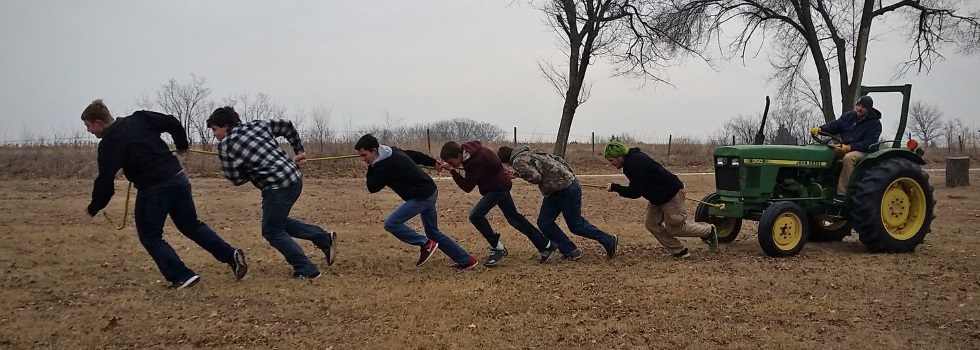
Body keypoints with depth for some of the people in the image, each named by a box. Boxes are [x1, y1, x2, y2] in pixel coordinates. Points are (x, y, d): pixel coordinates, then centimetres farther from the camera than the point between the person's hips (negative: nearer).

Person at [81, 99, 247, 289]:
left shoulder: (108, 144, -8)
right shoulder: (139, 119, 8)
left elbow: (105, 182, -11)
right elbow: (172, 122, 6)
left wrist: (93, 208, 4)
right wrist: (182, 145, 22)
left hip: (153, 189, -7)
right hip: (178, 177, 7)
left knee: (150, 236, 11)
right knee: (192, 225, 20)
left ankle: (182, 276, 3)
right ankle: (231, 255, 9)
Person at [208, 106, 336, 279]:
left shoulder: (225, 145, -4)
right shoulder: (257, 125, 14)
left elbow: (236, 179, 0)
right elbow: (287, 126, 21)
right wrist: (299, 151, 28)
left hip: (278, 186, -8)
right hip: (295, 177, 8)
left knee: (272, 231, 8)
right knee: (278, 222, 24)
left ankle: (306, 270, 6)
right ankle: (325, 239, 17)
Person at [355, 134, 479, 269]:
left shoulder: (384, 165, -19)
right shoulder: (393, 152, 9)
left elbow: (372, 188, -7)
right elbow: (415, 155, 23)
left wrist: (371, 167, 4)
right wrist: (433, 163, 38)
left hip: (422, 196, -10)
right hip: (429, 192, 10)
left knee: (391, 223, -14)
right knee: (433, 232, 17)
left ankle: (426, 244, -8)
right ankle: (466, 260, 19)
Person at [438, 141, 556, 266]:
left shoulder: (476, 160, -33)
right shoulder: (466, 150, -7)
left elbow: (467, 187, -27)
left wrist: (452, 170, -29)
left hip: (498, 187, -10)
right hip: (500, 185, 10)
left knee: (476, 215, -18)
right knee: (513, 218, 15)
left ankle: (498, 248, -3)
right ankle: (546, 246, 23)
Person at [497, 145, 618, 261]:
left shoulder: (518, 161, -13)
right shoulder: (529, 152, 15)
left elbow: (536, 177, -25)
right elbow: (557, 159, 15)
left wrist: (520, 174, -8)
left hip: (567, 190, -10)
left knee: (576, 225, 5)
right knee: (544, 222, 11)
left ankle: (609, 241, 21)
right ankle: (570, 251, 17)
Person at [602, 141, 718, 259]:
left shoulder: (635, 164, -29)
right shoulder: (632, 160, 4)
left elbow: (635, 192, -30)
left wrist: (614, 187, -22)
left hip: (671, 194, -10)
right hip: (658, 196, 10)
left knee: (674, 227, 2)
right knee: (651, 224, 5)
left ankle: (709, 231, 24)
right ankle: (679, 252, 11)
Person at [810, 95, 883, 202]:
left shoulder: (875, 123, -5)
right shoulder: (848, 116, 12)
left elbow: (868, 144, -16)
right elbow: (834, 126, 10)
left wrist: (849, 147, -28)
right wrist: (820, 129, -13)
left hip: (862, 151, -6)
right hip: (843, 148, 7)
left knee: (848, 157, -39)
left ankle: (841, 194, -40)